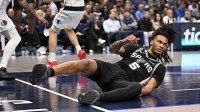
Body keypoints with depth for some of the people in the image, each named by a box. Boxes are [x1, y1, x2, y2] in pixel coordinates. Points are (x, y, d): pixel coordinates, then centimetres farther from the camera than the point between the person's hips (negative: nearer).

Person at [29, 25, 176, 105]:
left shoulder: (160, 67, 18)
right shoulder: (136, 49, 24)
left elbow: (150, 87, 3)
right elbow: (113, 49, 12)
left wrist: (137, 92, -20)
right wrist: (125, 41, -9)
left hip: (123, 83, -2)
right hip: (112, 70, 2)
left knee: (137, 87, -41)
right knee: (86, 63, -30)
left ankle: (99, 97, -60)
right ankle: (47, 72, -53)